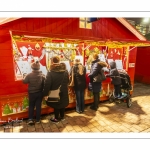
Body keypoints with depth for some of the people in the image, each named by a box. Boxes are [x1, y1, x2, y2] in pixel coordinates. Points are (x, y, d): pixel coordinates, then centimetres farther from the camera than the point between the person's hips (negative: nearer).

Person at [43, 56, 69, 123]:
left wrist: (45, 94, -12)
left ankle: (56, 119, 27)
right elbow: (67, 81, 9)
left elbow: (47, 84, -19)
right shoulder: (65, 71, -2)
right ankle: (62, 117, 36)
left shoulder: (50, 73, -19)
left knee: (56, 105, 11)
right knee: (62, 104, 20)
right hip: (63, 92, 5)